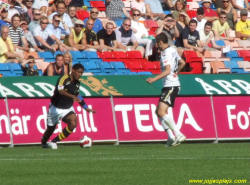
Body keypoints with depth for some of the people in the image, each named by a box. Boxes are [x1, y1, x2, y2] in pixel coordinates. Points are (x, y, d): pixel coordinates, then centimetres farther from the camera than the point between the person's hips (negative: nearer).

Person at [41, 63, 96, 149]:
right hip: (56, 108, -4)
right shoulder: (64, 79, -20)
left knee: (73, 123, -24)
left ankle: (53, 142, -14)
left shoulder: (77, 83, 1)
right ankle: (43, 142, 46)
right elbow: (60, 91, -38)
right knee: (50, 129, 11)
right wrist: (72, 96, -51)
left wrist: (86, 107, 21)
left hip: (68, 109, 4)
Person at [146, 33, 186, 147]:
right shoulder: (173, 51, 16)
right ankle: (171, 137, 4)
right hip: (174, 85, 10)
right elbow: (182, 63, 30)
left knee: (162, 111, -19)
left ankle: (179, 135, -21)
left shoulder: (166, 53, -13)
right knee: (159, 112, 9)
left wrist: (154, 79, -27)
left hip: (170, 86, -10)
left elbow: (167, 71, -23)